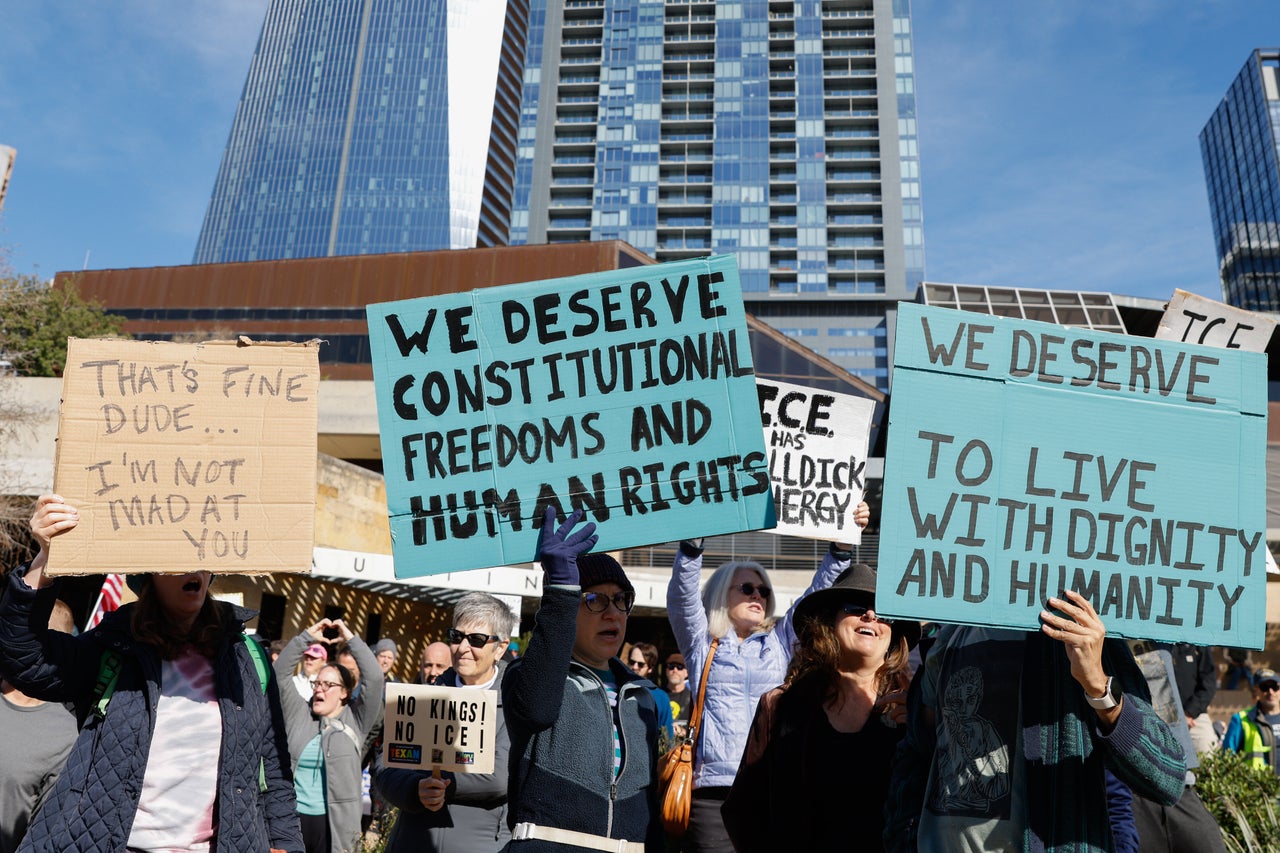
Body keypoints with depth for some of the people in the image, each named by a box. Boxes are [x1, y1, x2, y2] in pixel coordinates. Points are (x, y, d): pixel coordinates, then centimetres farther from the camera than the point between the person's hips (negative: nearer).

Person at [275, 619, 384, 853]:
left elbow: (374, 678, -12)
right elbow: (279, 675, 0)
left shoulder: (355, 721, 0)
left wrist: (350, 638, -10)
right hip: (292, 816, 2)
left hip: (333, 822, -2)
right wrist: (306, 637, -8)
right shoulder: (299, 714, 7)